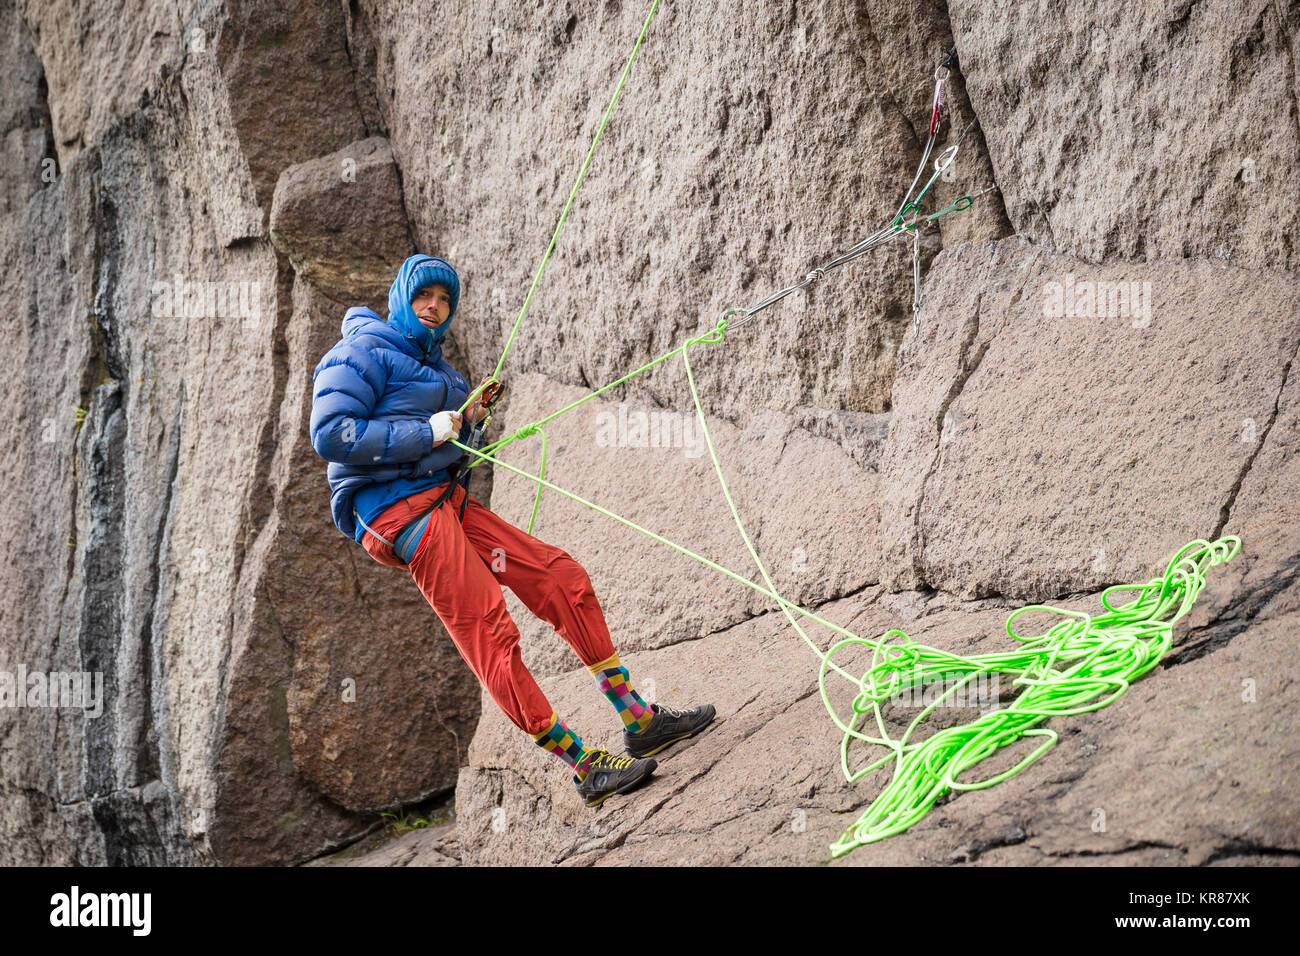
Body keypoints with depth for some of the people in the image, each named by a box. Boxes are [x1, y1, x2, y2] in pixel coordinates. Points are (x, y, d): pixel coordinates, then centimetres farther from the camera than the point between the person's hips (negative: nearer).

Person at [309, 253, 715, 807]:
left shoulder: (432, 365, 23)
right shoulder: (363, 352, -4)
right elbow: (330, 434, -18)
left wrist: (466, 424, 5)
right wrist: (425, 433, -16)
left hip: (447, 499, 10)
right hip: (397, 508, -9)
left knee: (564, 577, 2)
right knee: (489, 633, -15)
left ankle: (637, 719, 7)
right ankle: (586, 767, -14)